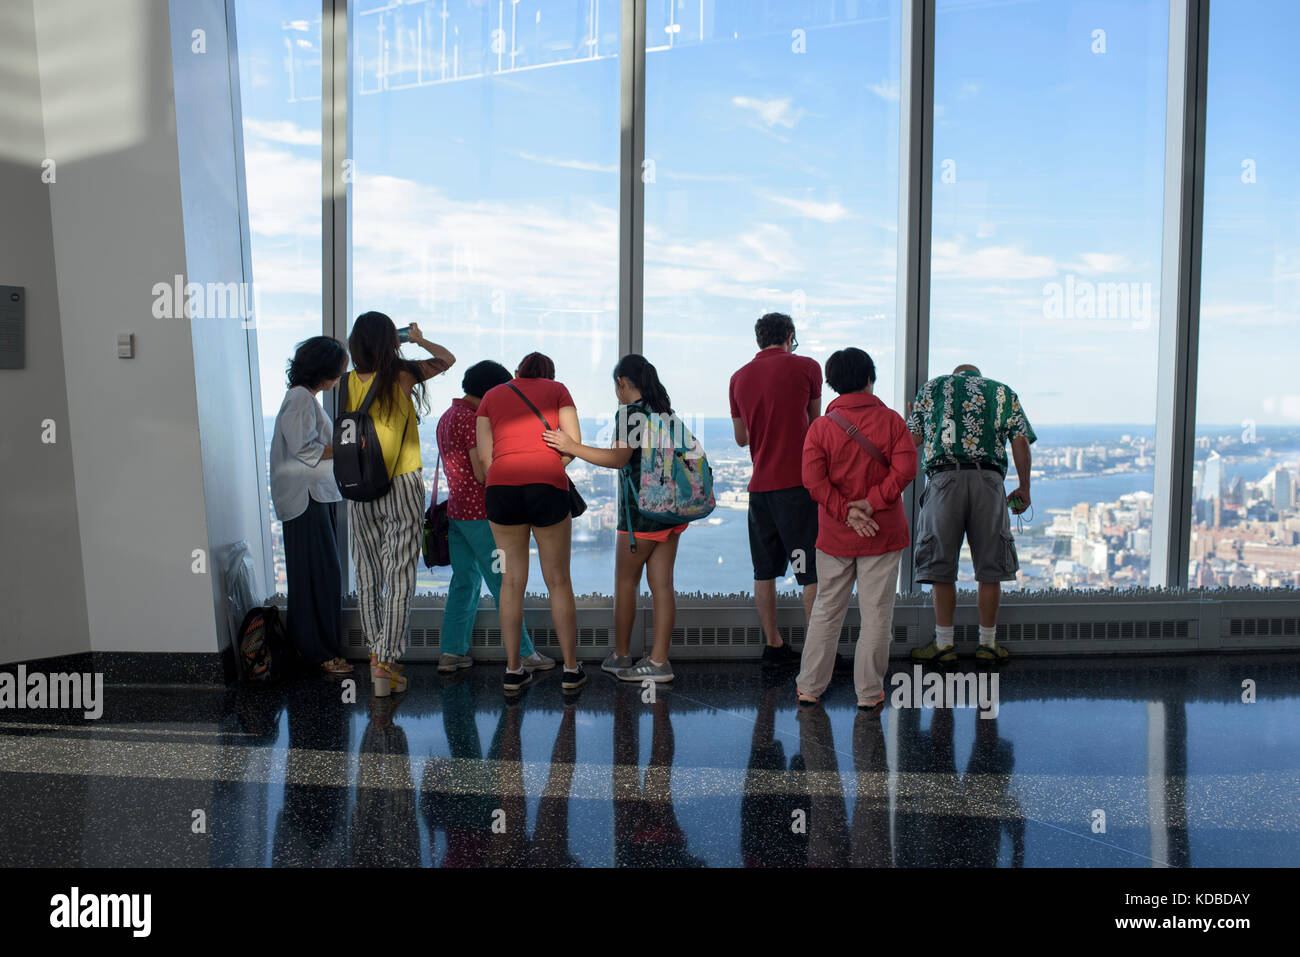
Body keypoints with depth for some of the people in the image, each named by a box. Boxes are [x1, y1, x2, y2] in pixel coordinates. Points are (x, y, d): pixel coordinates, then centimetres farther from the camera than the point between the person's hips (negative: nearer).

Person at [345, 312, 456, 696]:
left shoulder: (349, 383, -1)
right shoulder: (403, 375, -8)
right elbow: (448, 359, 8)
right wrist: (419, 339, 21)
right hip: (402, 487, -4)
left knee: (368, 576, 14)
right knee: (400, 578, -1)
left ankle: (377, 653, 26)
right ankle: (385, 661, -4)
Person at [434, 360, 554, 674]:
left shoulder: (447, 417, 15)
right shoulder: (473, 419, -16)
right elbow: (483, 475, -19)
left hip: (455, 510, 9)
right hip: (480, 513, -9)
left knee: (464, 581, 14)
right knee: (503, 583, -3)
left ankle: (450, 651, 15)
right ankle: (523, 654, 3)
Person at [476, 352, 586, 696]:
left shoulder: (492, 395, 21)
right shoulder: (557, 389, 17)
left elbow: (484, 455, 9)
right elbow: (574, 442, 6)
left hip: (501, 486, 2)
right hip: (548, 486, -2)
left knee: (512, 580, 11)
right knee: (558, 580, 8)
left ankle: (513, 670, 15)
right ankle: (571, 670, 14)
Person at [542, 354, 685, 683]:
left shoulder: (629, 412, -11)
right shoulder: (663, 410, 14)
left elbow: (620, 457, -22)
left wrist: (573, 447, -23)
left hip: (643, 510, -8)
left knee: (625, 581, 6)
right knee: (662, 584, 6)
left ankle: (620, 656, 17)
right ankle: (658, 660, 8)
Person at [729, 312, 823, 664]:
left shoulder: (739, 377, 11)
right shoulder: (806, 367, -2)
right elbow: (815, 422, 11)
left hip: (760, 485, 5)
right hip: (798, 483, -5)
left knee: (765, 570, 12)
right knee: (812, 571, 0)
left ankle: (773, 645, 19)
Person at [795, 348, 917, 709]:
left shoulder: (821, 426, -3)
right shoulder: (891, 420, -3)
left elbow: (813, 479, -12)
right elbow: (905, 469, -13)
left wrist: (846, 511, -11)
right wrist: (871, 503, -13)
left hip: (835, 535, 1)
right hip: (883, 533, -1)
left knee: (826, 611, 12)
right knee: (877, 612, 7)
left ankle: (809, 687, 19)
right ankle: (869, 692, 14)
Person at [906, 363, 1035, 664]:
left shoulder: (932, 387, 18)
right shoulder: (1002, 391, 20)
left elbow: (914, 439, 12)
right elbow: (1021, 441, 8)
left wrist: (911, 417, 33)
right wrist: (1024, 488, 14)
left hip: (945, 477, -1)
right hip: (989, 479, 1)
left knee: (941, 567, 5)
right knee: (990, 567, 9)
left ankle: (944, 644, 9)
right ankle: (988, 644, 17)